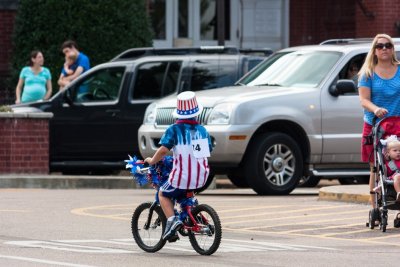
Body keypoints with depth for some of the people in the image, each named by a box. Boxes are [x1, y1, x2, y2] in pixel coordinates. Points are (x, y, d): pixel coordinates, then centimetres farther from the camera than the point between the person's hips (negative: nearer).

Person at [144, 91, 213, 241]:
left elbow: (163, 149, -17)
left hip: (181, 176, -5)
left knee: (163, 194, 18)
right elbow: (207, 152, 12)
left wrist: (152, 161, 1)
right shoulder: (202, 130, 7)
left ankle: (172, 219, -4)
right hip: (201, 178, 5)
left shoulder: (174, 130, -7)